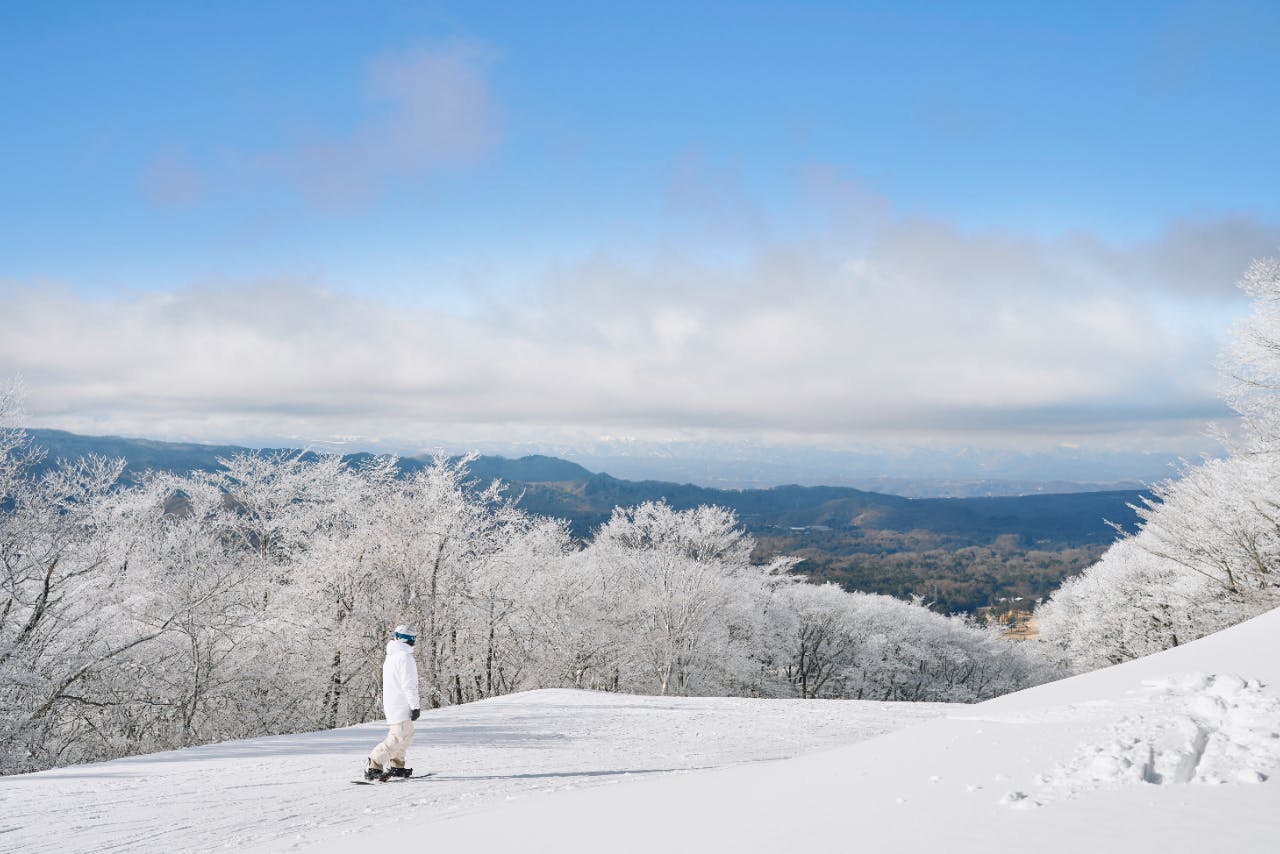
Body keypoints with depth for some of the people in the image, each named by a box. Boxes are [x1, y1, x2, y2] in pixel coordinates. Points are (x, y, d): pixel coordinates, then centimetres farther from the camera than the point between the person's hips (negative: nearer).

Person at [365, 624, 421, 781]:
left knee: (407, 735, 18)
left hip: (391, 703, 10)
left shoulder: (391, 656, 16)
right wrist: (415, 706, -17)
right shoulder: (404, 657, -16)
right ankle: (373, 768, -14)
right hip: (401, 707, -10)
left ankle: (396, 766, 24)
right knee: (398, 737, -12)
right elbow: (409, 684, -19)